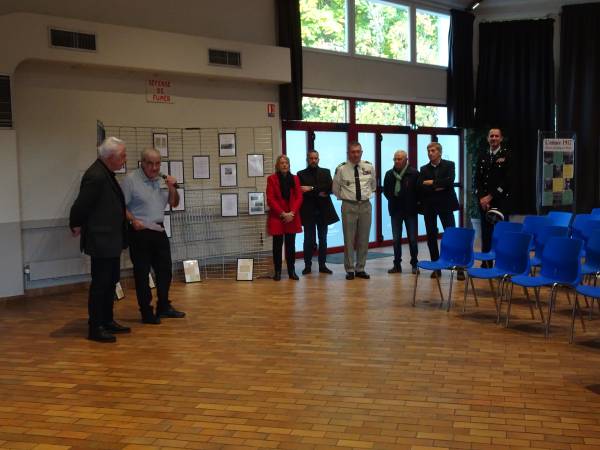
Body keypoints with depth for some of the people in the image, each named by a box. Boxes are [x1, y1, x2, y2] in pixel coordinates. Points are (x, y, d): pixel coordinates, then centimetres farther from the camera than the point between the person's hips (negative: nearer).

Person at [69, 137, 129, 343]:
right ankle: (95, 328, 9)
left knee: (110, 282, 17)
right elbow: (80, 206, -20)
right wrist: (76, 226, -7)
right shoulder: (96, 176, -22)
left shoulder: (106, 173, 9)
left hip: (111, 241, 10)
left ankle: (107, 321, 28)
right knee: (100, 284, -1)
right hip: (101, 242, -10)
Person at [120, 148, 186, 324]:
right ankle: (146, 312, 10)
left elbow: (174, 203, 13)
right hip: (139, 233, -6)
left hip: (159, 231, 6)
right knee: (142, 273, 1)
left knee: (165, 270, 13)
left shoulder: (163, 180, 8)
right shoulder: (131, 179, -10)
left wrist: (172, 188, -3)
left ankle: (163, 307, 28)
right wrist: (133, 220, -24)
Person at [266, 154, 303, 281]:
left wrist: (292, 213, -10)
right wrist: (282, 213, -13)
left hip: (292, 217, 3)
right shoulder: (271, 179, -1)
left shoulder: (295, 178, 9)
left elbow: (299, 197, 4)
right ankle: (277, 272, 8)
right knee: (277, 245, 2)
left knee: (291, 245, 6)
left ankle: (292, 271, 12)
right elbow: (270, 199, -6)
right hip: (277, 217, -3)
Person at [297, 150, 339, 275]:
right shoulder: (301, 174, 4)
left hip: (323, 211, 2)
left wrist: (312, 189, -14)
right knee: (308, 240, 1)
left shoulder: (326, 172, 9)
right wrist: (319, 194, -13)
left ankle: (322, 265, 14)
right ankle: (307, 265, 8)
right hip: (308, 211, -2)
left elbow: (330, 188, -5)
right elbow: (301, 192, -8)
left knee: (323, 240, 7)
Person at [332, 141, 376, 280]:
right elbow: (335, 189, 6)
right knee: (349, 239, 2)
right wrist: (345, 197, 8)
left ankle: (360, 269, 18)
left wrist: (367, 194, 13)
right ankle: (350, 270, 11)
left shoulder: (369, 167, 2)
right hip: (349, 206, -3)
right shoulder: (341, 169, -6)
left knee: (364, 239, 8)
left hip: (365, 205, 3)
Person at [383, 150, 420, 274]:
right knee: (396, 239, 6)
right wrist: (393, 199, 4)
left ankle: (414, 264, 12)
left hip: (410, 210, -3)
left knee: (412, 239, 2)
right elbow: (386, 190, 14)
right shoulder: (389, 174, 4)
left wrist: (413, 203, -6)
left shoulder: (414, 173, -7)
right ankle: (397, 264, 12)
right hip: (395, 210, 3)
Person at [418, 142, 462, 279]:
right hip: (429, 206, 3)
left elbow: (450, 181, -15)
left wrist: (432, 183, -12)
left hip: (445, 205, -3)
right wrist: (436, 188, -15)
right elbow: (420, 186, -4)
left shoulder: (449, 165, 3)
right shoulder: (424, 169, 10)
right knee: (431, 237, 5)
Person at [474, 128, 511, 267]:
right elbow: (477, 178, 8)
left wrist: (490, 197, -12)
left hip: (500, 200, -4)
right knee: (486, 232, 6)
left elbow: (505, 179, -9)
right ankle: (486, 263, 12)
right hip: (483, 200, 4)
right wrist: (481, 197, -5)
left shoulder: (506, 155, -1)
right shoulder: (483, 155, 12)